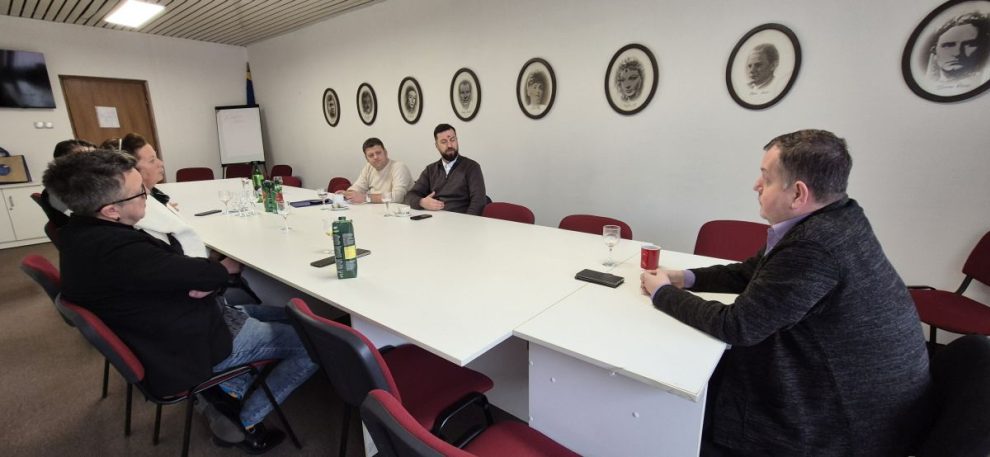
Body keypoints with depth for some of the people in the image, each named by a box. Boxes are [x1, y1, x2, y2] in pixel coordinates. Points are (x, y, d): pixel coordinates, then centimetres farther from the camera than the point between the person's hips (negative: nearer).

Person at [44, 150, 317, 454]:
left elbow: (164, 270, 4)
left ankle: (232, 389, 19)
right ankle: (245, 423, 9)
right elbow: (203, 275, -23)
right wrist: (228, 266, -1)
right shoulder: (119, 252, -34)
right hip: (192, 345, -9)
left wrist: (202, 277, -16)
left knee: (284, 312, 18)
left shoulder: (81, 231, -1)